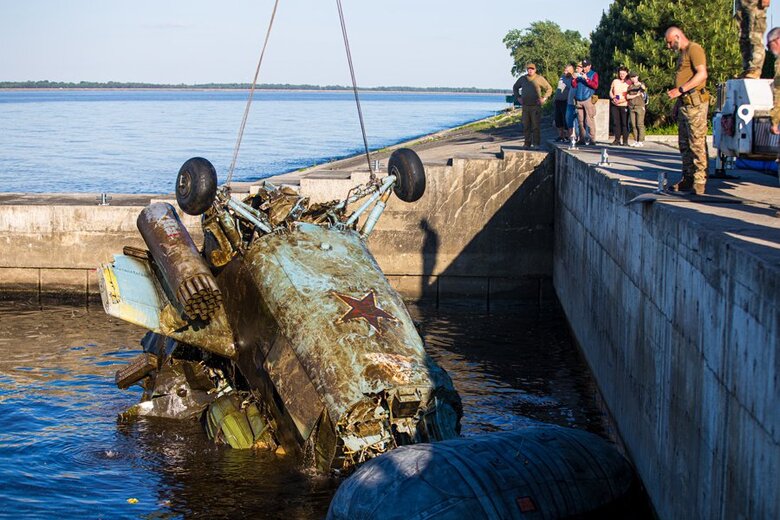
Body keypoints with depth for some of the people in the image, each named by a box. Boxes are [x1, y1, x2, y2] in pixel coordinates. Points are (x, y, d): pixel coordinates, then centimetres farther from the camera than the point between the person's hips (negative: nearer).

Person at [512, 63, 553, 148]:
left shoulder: (539, 79, 1)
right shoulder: (522, 79, 12)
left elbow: (549, 88, 6)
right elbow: (515, 87, 27)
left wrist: (544, 98, -3)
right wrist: (518, 97, 15)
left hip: (536, 106, -4)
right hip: (525, 106, 4)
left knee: (536, 126, -6)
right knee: (526, 126, 5)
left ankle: (536, 144, -2)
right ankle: (527, 143, 12)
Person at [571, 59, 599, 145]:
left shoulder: (594, 74, 7)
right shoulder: (580, 74, 20)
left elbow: (595, 85, -7)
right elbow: (574, 86, 15)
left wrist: (587, 79, -16)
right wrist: (574, 79, -4)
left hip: (588, 99, -5)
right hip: (578, 100, 5)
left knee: (589, 121, -11)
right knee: (581, 121, 5)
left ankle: (592, 139, -11)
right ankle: (582, 139, 9)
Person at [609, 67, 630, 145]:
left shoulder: (628, 83, -1)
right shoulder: (615, 81, 13)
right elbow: (610, 91, 15)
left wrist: (621, 100, -17)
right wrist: (613, 98, -4)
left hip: (624, 105, -4)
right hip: (614, 105, 4)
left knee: (624, 123, -5)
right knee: (615, 122, 4)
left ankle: (625, 140, -2)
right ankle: (617, 139, 12)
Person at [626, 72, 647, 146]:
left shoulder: (641, 85, 4)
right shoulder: (630, 87, 15)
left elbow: (644, 89, -20)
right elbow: (627, 97, 4)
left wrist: (643, 87, -43)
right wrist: (636, 95, -7)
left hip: (640, 107, -4)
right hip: (632, 107, 4)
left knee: (640, 124, -9)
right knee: (633, 125, 2)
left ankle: (641, 141, -9)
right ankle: (636, 141, 7)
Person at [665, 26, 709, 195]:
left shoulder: (694, 49, -7)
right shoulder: (683, 53, 23)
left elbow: (702, 74, -19)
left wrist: (680, 90, -22)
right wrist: (678, 101, 17)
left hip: (695, 103, -10)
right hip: (684, 104, 10)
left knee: (697, 143, -10)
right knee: (684, 144, 11)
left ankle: (699, 182, -9)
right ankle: (688, 179, 17)